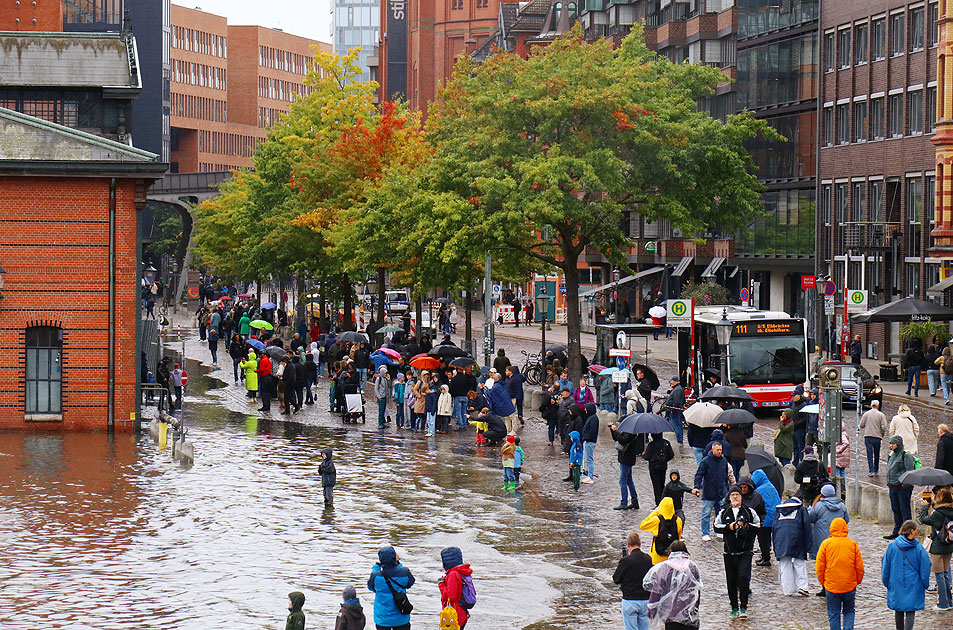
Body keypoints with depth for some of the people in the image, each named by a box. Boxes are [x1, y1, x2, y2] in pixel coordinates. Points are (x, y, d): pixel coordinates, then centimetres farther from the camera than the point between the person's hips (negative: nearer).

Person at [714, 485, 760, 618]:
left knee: (744, 577, -15)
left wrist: (746, 526, -11)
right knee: (731, 581, 5)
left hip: (745, 551, -3)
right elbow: (717, 527, 6)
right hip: (729, 552, 3)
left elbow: (758, 526, 4)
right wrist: (729, 527, -9)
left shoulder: (749, 511, 5)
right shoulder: (724, 513, 11)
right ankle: (734, 608, 17)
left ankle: (743, 607, -10)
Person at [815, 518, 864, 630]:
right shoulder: (853, 544, -1)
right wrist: (858, 581, 16)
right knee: (849, 611, 15)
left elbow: (819, 566, -3)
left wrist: (822, 582, 9)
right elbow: (860, 567, 2)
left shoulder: (826, 544, -5)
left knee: (834, 615, 7)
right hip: (850, 586, 1)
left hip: (831, 586, -1)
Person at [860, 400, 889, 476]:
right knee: (877, 454, 15)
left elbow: (861, 425, 3)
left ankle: (871, 470, -11)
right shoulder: (881, 415, -2)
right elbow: (884, 427, -8)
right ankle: (876, 470, 25)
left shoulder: (866, 414, 2)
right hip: (877, 437, 0)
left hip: (868, 436, 0)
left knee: (870, 453, -1)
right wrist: (883, 434, 11)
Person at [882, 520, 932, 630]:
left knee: (898, 611, 17)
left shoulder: (892, 546, -5)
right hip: (913, 587, -2)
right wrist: (925, 585, 8)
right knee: (910, 612, 1)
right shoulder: (919, 548, -11)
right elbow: (925, 569, -5)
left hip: (896, 587, 2)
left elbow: (885, 567, 2)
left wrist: (886, 583, 14)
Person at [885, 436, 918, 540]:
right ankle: (896, 532, 23)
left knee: (905, 510, -4)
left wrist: (904, 484, -18)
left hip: (903, 487, -8)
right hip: (893, 487, 8)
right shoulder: (891, 455, 14)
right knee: (896, 510, 14)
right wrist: (889, 483, 16)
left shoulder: (906, 455, -11)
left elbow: (909, 471, -14)